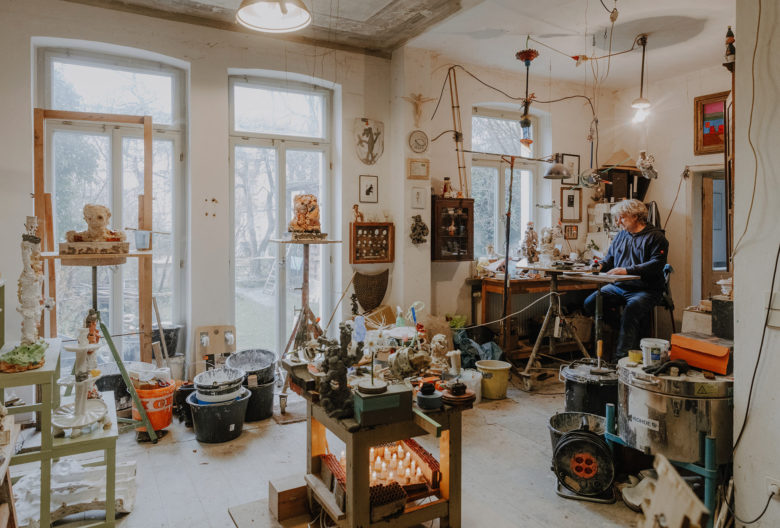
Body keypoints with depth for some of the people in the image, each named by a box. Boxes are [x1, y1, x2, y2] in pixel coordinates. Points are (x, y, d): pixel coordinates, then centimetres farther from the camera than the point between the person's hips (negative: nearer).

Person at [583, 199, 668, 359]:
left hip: (645, 289, -6)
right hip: (618, 287, 7)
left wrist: (627, 271, -26)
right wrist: (601, 265, 1)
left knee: (630, 311, -33)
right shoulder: (621, 235, 19)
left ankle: (622, 357, -30)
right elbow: (610, 257, 25)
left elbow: (656, 265, -16)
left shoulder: (655, 237, -3)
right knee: (590, 303, -15)